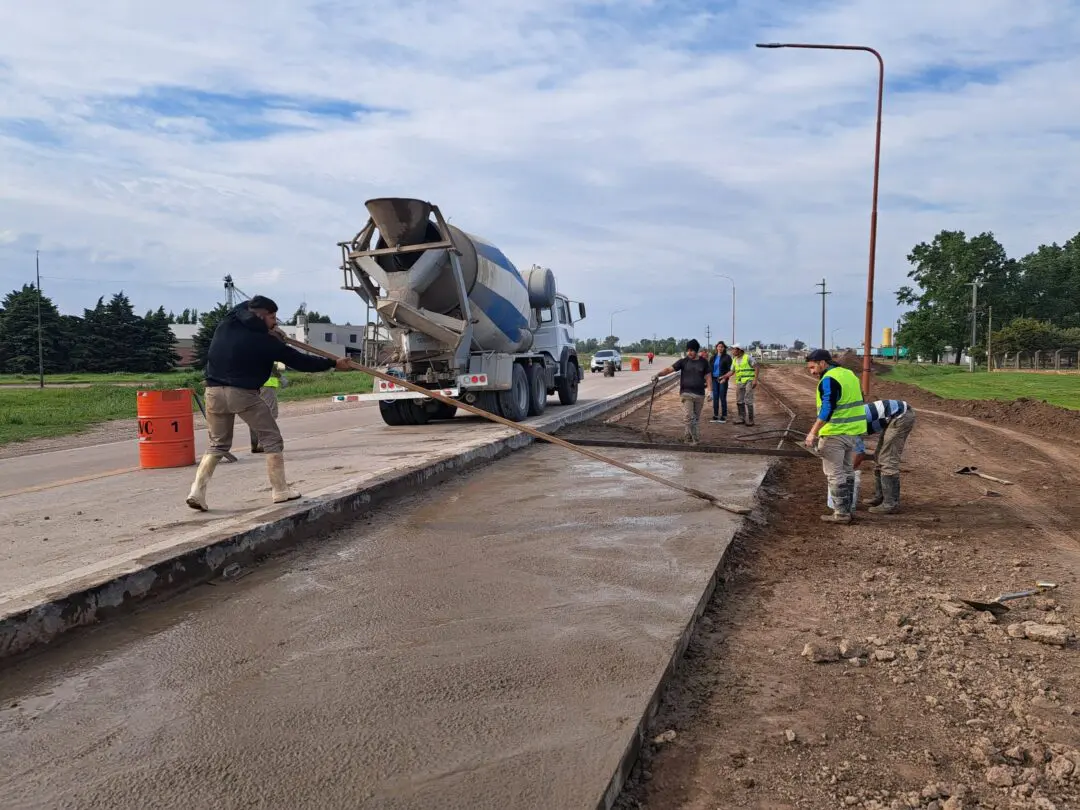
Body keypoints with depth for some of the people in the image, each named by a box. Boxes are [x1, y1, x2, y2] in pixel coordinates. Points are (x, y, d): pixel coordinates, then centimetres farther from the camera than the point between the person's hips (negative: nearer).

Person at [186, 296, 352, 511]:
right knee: (272, 440, 8)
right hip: (243, 393, -6)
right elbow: (299, 360, -2)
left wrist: (268, 331, 19)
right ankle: (280, 490, 8)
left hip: (214, 391, 6)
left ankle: (197, 491, 4)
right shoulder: (265, 341, -6)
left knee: (218, 444, 18)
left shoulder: (226, 324, 9)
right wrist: (333, 364, 7)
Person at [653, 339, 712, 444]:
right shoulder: (683, 361, 0)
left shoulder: (703, 362, 4)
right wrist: (658, 374, -23)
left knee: (697, 418, 9)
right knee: (688, 416, -12)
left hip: (700, 394, 2)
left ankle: (696, 438, 18)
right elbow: (669, 369, -7)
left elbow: (708, 377, 8)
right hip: (686, 393, -2)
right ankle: (689, 436, -2)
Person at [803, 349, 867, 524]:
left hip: (835, 433, -9)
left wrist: (813, 432, -25)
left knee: (835, 474, -1)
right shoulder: (849, 374, 13)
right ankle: (846, 509, 23)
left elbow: (827, 409, -25)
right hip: (852, 432, 9)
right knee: (847, 471, 16)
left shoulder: (829, 380, -16)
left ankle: (841, 513, 2)